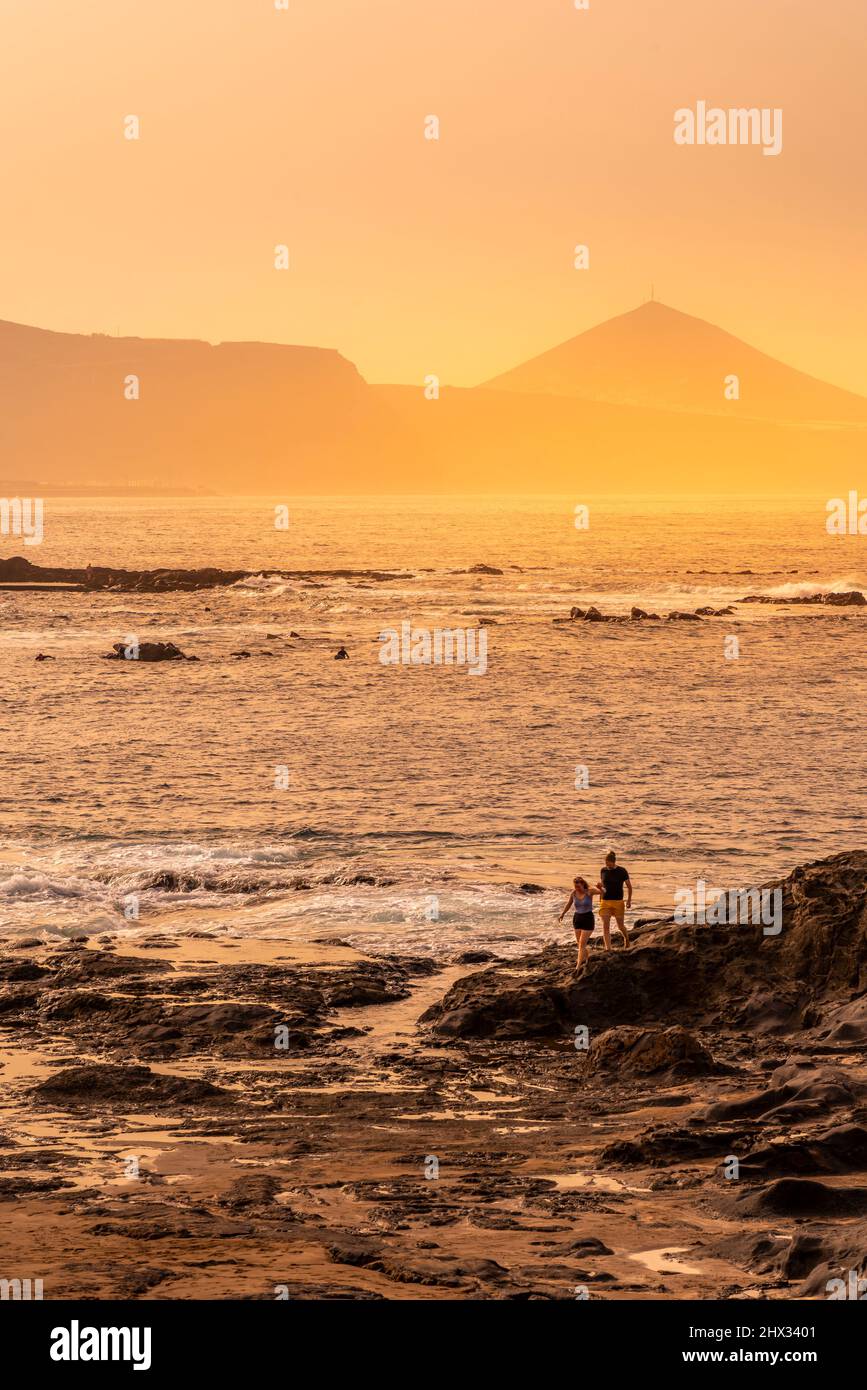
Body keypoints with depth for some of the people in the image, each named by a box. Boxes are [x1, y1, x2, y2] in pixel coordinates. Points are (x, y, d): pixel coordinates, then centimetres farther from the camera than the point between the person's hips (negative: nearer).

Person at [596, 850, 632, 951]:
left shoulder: (622, 871, -6)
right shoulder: (603, 871, 3)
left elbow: (629, 886, 2)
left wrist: (629, 900, -3)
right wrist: (599, 887, 0)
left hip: (618, 901, -2)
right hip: (605, 901, 2)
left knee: (620, 926, 9)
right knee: (605, 926, -11)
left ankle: (626, 938, 42)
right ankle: (608, 949, -12)